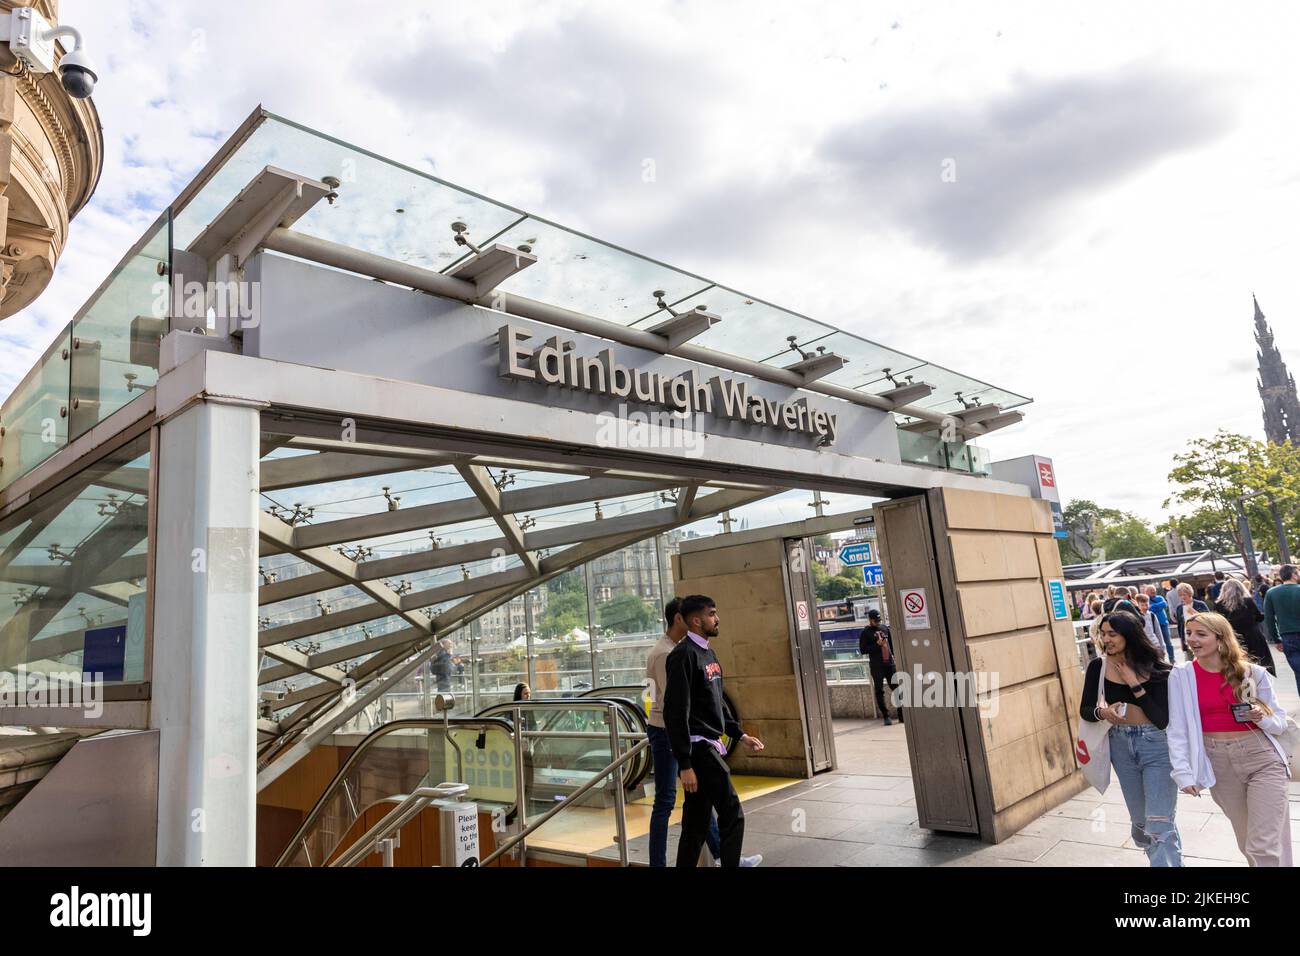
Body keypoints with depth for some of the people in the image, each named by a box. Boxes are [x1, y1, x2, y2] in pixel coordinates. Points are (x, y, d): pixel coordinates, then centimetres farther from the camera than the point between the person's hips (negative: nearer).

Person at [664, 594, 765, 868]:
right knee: (732, 816, -5)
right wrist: (685, 765, -21)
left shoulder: (708, 653, 15)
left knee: (697, 824, 13)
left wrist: (740, 735, 17)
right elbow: (676, 713, -19)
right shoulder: (684, 655, -15)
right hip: (698, 749, -9)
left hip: (711, 747, 9)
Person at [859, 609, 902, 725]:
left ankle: (902, 715, 10)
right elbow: (862, 650, -6)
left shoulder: (884, 628, 12)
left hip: (890, 664, 4)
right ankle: (886, 717, 5)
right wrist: (877, 645, -15)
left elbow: (892, 644, 18)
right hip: (876, 667, -4)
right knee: (879, 691, -1)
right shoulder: (865, 632, -2)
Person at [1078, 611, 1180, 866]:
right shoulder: (1098, 667, -5)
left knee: (1160, 824, -10)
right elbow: (1084, 711, -2)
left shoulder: (1154, 668, -12)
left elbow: (1163, 720, -18)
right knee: (1140, 821, 19)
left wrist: (1135, 684, -21)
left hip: (1156, 745, -4)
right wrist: (1101, 712, -23)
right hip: (1121, 746, 4)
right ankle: (1161, 859, 46)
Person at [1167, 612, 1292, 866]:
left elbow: (1280, 721, 5)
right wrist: (1183, 773, -9)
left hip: (1262, 759, -1)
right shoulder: (1181, 676, -3)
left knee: (1266, 846, -5)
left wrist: (1262, 717, -16)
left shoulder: (1252, 672, -4)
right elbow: (1177, 729, -3)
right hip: (1219, 765, 2)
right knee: (1248, 843, 14)